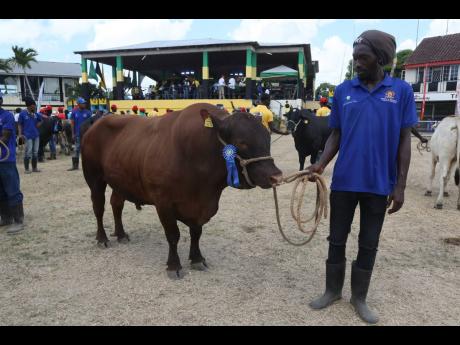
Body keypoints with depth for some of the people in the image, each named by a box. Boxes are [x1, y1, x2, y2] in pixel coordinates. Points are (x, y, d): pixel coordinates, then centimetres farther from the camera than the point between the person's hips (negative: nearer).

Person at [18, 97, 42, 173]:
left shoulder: (36, 114, 6)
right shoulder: (23, 113, -6)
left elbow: (40, 121, 23)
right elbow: (20, 124, -3)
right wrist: (20, 134, -10)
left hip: (36, 135, 5)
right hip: (27, 136, -5)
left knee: (35, 152, 10)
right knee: (28, 152, -7)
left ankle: (34, 168, 20)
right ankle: (26, 169, 3)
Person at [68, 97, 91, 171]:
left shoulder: (88, 112, 0)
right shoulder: (74, 112, 1)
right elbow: (72, 123, 3)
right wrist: (73, 134, -1)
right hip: (78, 134, 1)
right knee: (76, 150, 5)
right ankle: (75, 165, 11)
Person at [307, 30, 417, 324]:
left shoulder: (402, 90, -2)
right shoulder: (343, 90, 1)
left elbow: (404, 140, -1)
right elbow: (336, 135, 5)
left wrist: (400, 185, -5)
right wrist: (321, 165, -11)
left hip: (379, 184, -1)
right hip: (343, 181, 1)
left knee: (369, 244, 11)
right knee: (337, 240, 12)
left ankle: (359, 298, 29)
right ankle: (333, 291, 31)